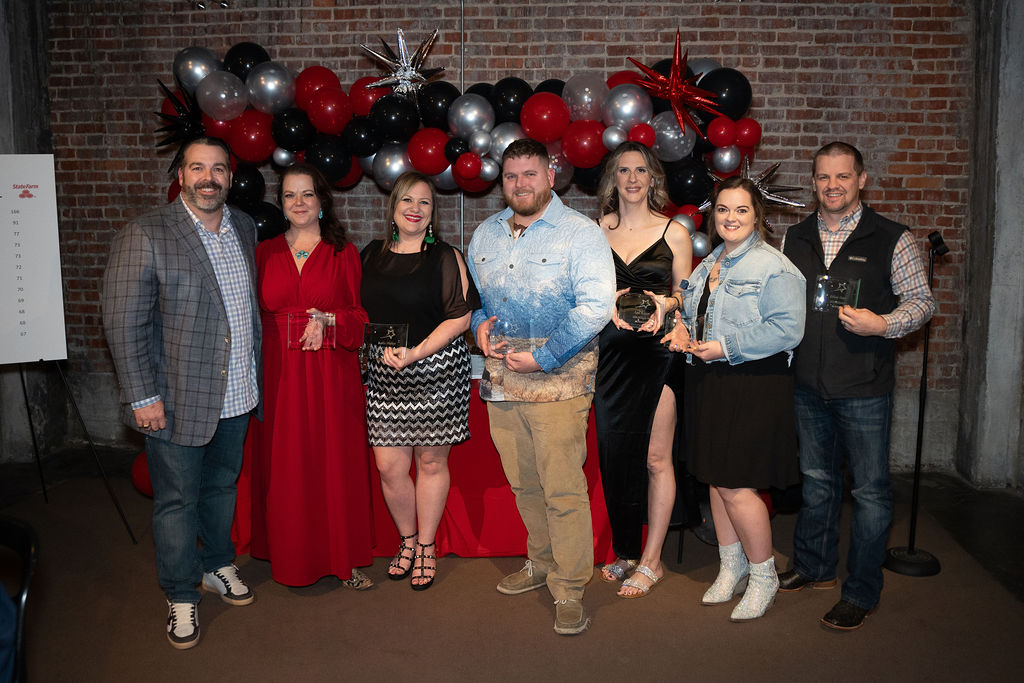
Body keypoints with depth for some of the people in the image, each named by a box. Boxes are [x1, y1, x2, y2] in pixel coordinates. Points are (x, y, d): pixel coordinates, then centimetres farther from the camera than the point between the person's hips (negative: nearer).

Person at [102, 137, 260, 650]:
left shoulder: (244, 229, 6)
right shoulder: (144, 236, -12)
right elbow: (124, 324, -13)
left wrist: (256, 373, 14)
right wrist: (142, 397, -16)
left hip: (236, 396, 5)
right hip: (177, 401, -5)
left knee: (222, 486, 21)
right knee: (177, 500, 8)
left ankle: (218, 566, 42)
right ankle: (181, 596, 27)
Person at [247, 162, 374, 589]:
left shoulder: (343, 254, 5)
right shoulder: (264, 254, 10)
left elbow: (362, 315, 3)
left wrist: (328, 320, -15)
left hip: (330, 376, -1)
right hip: (279, 375, 2)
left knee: (335, 464, 2)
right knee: (284, 467, 5)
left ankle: (342, 558, 14)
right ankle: (290, 558, 20)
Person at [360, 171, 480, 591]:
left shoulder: (446, 258, -1)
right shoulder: (371, 256, 10)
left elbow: (460, 318, -7)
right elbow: (360, 315, 16)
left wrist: (415, 353, -15)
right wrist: (382, 350, -2)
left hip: (437, 372, -3)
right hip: (384, 373, 3)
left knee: (431, 461, 5)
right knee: (389, 466, 1)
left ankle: (426, 546, 24)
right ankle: (407, 540, 25)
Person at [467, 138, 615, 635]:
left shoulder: (580, 233, -6)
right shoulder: (485, 234, 14)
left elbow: (596, 305, -14)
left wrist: (543, 357, -17)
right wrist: (478, 323, 3)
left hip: (557, 382, -6)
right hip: (500, 379, 6)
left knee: (563, 489, -4)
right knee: (523, 484, 16)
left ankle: (569, 590, 10)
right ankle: (542, 565, 35)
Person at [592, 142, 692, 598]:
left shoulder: (674, 233, 3)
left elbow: (686, 296, 8)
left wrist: (665, 304, -13)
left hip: (657, 350, -2)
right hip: (611, 351, 3)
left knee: (655, 458, 0)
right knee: (614, 452, 6)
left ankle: (651, 560, 12)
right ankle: (626, 551, 23)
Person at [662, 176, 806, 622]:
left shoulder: (773, 267, -10)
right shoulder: (708, 264, 15)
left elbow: (787, 330, -19)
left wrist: (726, 347, -20)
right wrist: (682, 330, 4)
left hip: (753, 388, -8)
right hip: (708, 385, 8)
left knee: (736, 485, -5)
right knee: (716, 480, 14)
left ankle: (763, 577, 15)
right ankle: (732, 568, 30)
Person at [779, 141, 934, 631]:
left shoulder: (891, 239, -4)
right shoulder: (794, 238, 8)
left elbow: (921, 300, -1)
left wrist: (883, 325, -18)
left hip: (864, 388, -4)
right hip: (808, 386, 4)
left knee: (870, 490, 3)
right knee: (816, 479, 18)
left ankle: (861, 594, 18)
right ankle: (813, 567, 35)